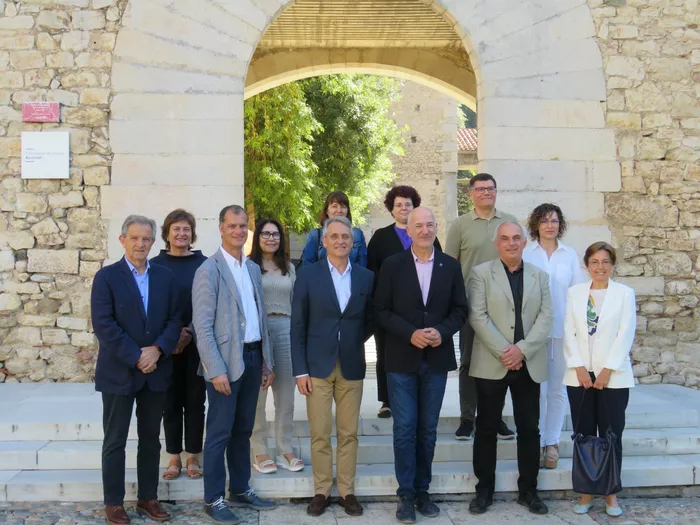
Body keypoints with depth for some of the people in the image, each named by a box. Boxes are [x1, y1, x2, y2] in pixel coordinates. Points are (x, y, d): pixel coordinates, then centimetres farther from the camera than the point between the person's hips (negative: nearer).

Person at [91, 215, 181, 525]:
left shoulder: (165, 277, 8)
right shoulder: (107, 277, -4)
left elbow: (174, 320, 4)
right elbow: (104, 325, -12)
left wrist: (157, 350, -13)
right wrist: (136, 358, -16)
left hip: (156, 371, 4)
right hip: (118, 372, -3)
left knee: (151, 439, 11)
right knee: (115, 441, 5)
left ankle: (148, 498, 23)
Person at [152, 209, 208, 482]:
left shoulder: (203, 264, 1)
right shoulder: (156, 265, 3)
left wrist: (190, 332, -10)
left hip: (197, 343, 0)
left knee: (195, 401, 5)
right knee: (171, 401, 6)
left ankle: (193, 458, 15)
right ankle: (174, 458, 16)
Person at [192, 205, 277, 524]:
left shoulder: (253, 268, 12)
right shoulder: (209, 270, -10)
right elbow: (202, 326, -14)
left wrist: (267, 361, 12)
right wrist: (216, 369, -19)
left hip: (253, 357, 7)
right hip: (226, 360, -7)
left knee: (243, 431, 15)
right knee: (220, 433, 1)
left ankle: (240, 491, 26)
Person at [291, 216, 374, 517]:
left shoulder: (366, 277, 4)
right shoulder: (308, 275, -2)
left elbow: (371, 320, 15)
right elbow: (298, 326, -2)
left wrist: (354, 343, 2)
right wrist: (300, 370, -7)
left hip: (352, 367, 2)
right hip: (317, 366, -2)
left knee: (348, 434, 8)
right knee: (320, 435, 4)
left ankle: (347, 491, 19)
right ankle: (321, 491, 17)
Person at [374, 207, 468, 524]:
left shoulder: (451, 266, 5)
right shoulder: (392, 265, -1)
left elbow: (460, 310, 6)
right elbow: (381, 310, -3)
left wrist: (441, 332, -12)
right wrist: (410, 333, -16)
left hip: (436, 359, 2)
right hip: (402, 359, -2)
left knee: (428, 429, 10)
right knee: (405, 428, 0)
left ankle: (422, 491, 22)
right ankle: (406, 494, 10)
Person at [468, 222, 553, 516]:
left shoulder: (539, 276, 11)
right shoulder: (481, 273, 2)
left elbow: (546, 317, 1)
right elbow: (478, 317, -7)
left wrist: (522, 349, -12)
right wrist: (503, 352, -15)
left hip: (529, 364, 3)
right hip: (492, 364, -2)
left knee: (529, 429, 7)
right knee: (487, 428, 4)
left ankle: (528, 490, 18)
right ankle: (484, 490, 14)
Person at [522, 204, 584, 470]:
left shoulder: (570, 255, 8)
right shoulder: (525, 254, 1)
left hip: (563, 329, 2)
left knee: (557, 388, 7)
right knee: (536, 388, -1)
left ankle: (552, 442, 17)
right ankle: (537, 442, 9)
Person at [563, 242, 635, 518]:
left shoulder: (625, 293, 1)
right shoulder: (574, 292, 7)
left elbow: (625, 334, -5)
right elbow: (569, 332, 2)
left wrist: (607, 370, -11)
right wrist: (579, 368, -8)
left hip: (613, 376, -2)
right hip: (580, 375, 2)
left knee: (611, 436, 2)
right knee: (583, 435, 5)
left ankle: (610, 493, 14)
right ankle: (586, 492, 15)